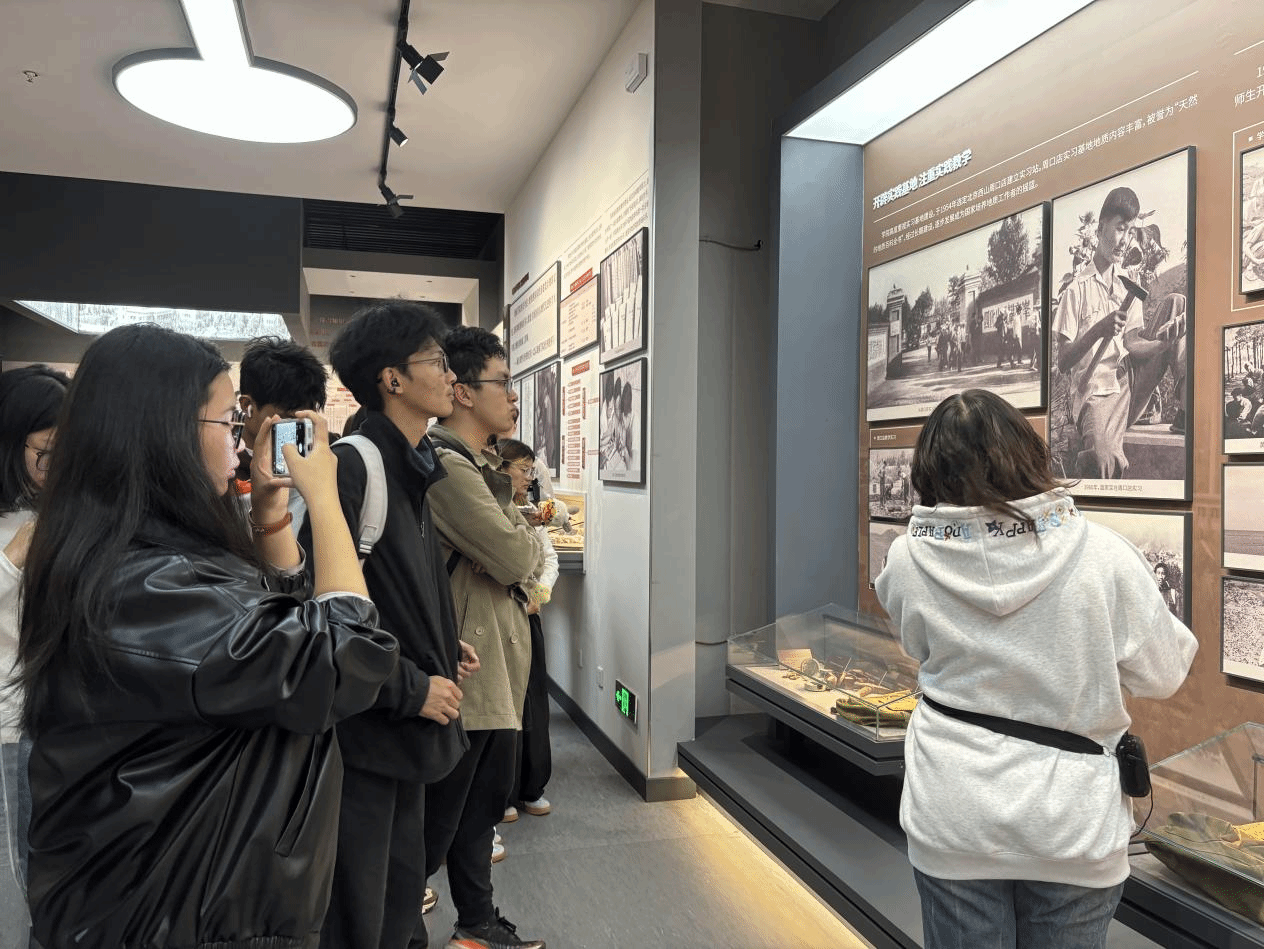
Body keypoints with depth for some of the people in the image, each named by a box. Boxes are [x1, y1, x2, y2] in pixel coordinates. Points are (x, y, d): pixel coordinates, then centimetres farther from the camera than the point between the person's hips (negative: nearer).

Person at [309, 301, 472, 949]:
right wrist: (411, 686, -18)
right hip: (364, 725, -9)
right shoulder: (351, 466, -20)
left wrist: (442, 648, 7)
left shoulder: (411, 469, 10)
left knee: (402, 890, 23)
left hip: (408, 721, 9)